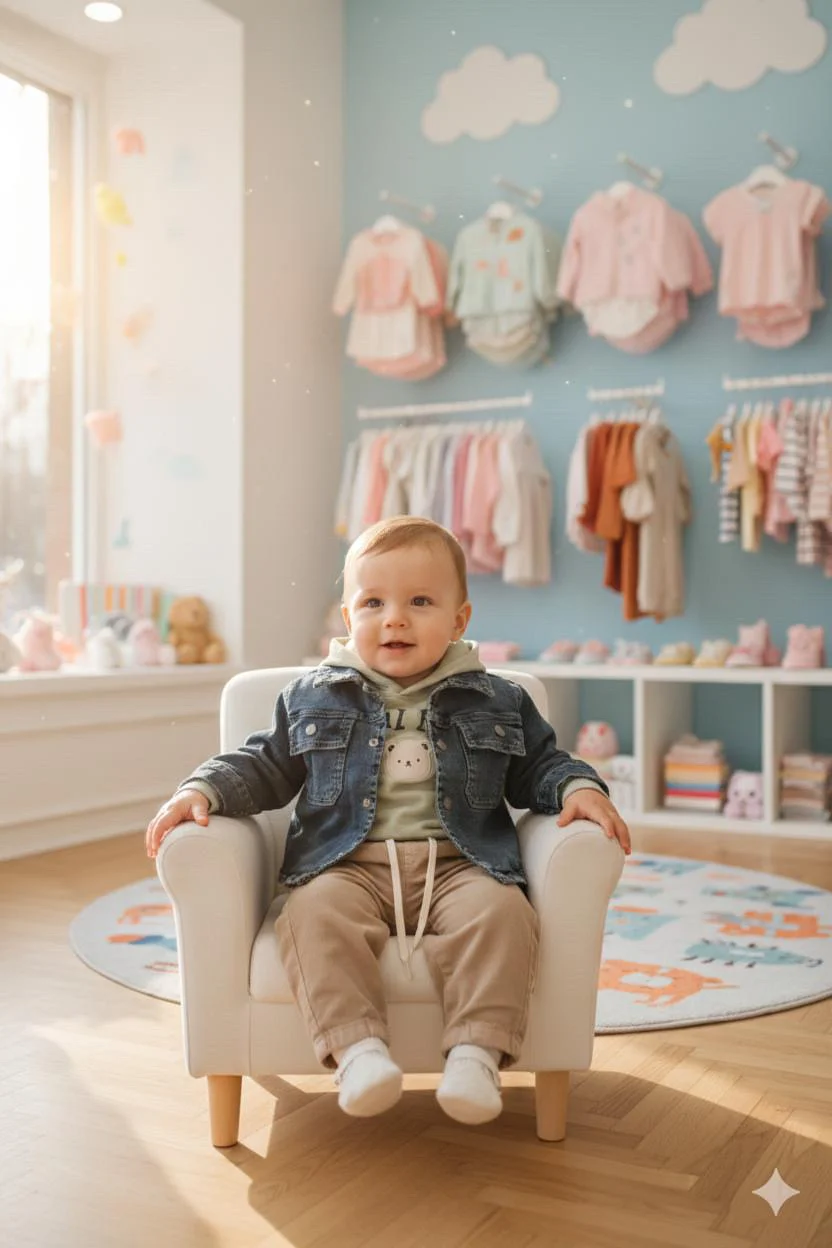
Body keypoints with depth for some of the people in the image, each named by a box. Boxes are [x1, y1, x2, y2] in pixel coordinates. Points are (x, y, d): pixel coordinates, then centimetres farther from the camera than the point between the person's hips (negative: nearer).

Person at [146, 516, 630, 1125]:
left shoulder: (498, 703, 13)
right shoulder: (313, 698, 13)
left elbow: (539, 765, 19)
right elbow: (264, 766, 16)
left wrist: (579, 788, -2)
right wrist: (201, 791, 0)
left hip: (459, 866, 0)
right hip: (349, 867, 0)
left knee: (500, 911, -30)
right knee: (315, 912, -31)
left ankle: (477, 1051, -29)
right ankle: (357, 1047, -33)